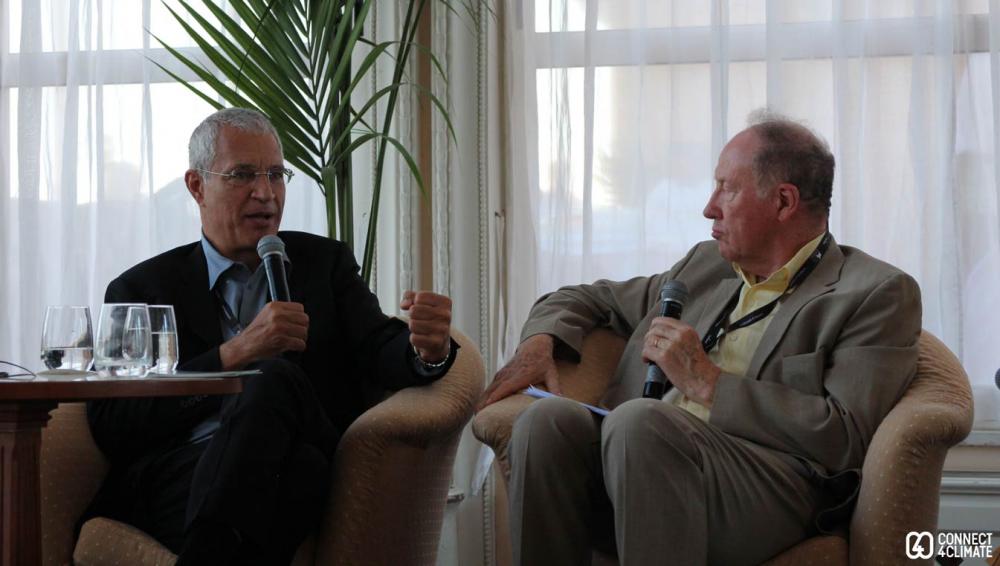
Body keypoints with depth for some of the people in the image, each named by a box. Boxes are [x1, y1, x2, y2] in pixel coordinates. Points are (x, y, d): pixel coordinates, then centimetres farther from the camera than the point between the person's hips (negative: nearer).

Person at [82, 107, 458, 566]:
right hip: (175, 476, -2)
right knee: (277, 374, -31)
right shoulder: (141, 288, 15)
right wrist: (236, 352, -8)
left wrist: (427, 349, -20)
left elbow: (380, 351, 6)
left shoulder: (325, 262, 22)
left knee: (274, 380, -32)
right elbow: (109, 425, 1)